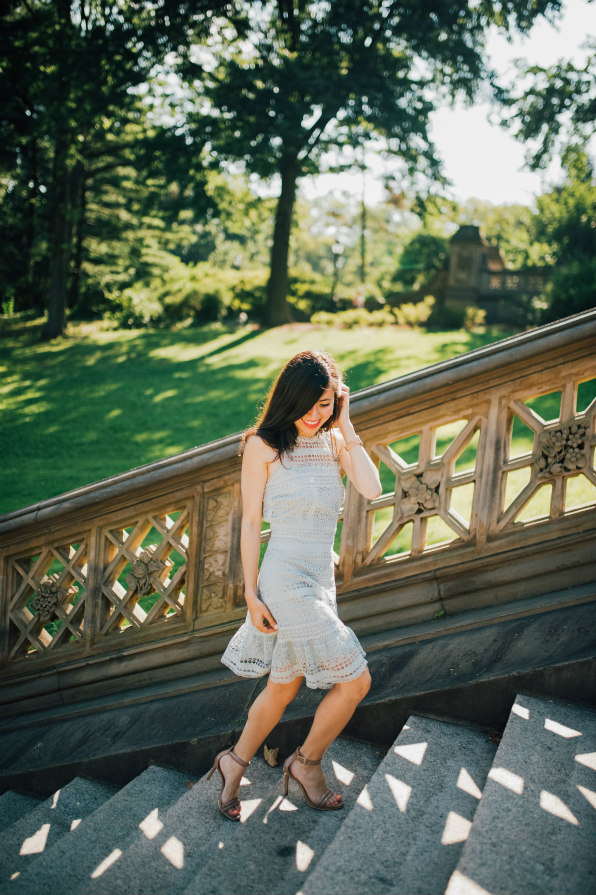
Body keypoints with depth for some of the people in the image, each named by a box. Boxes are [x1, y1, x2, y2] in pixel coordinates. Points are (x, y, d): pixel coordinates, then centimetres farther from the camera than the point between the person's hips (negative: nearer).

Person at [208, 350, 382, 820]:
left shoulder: (334, 442, 8)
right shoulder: (263, 445, -7)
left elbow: (372, 488, -9)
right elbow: (251, 522, -6)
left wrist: (345, 427, -7)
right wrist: (251, 595, -9)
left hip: (322, 580, 7)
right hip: (286, 580, -7)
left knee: (284, 686, 18)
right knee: (355, 679, -5)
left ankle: (234, 762, 38)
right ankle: (307, 763, 17)